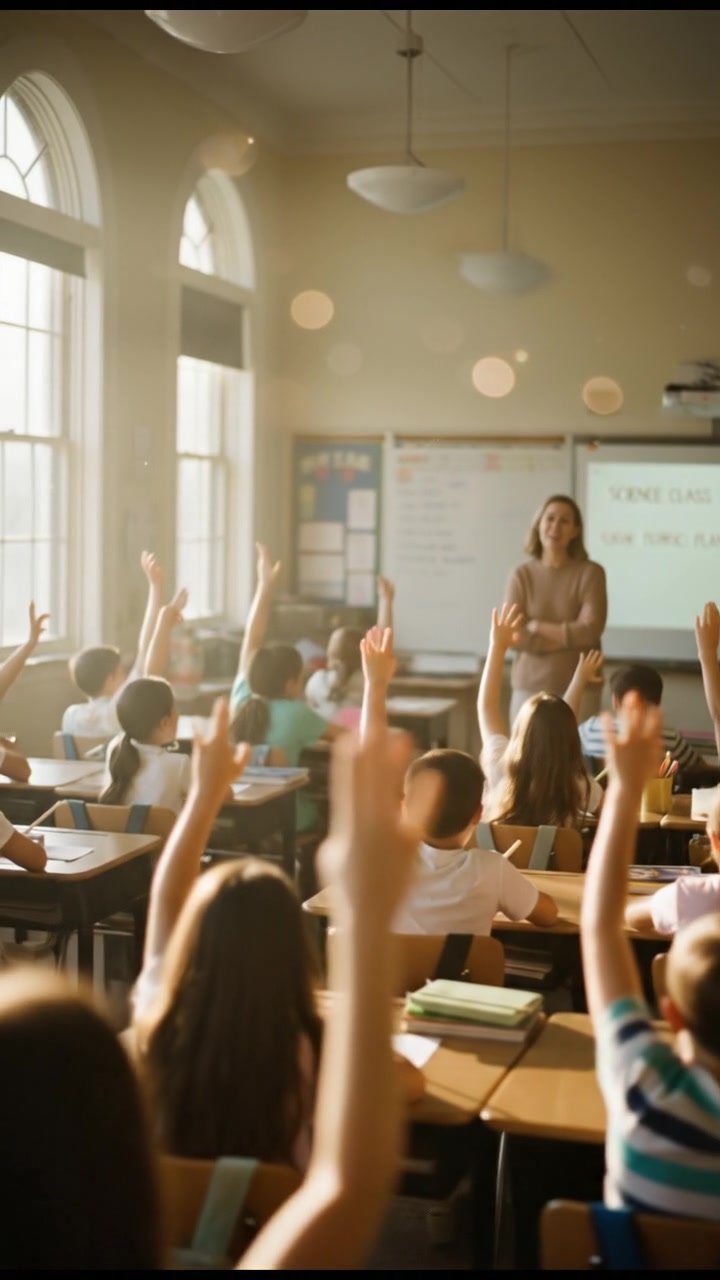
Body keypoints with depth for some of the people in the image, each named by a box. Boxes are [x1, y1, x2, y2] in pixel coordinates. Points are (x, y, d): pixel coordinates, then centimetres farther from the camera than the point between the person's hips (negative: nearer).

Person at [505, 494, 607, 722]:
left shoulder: (590, 573, -2)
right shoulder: (522, 574, 2)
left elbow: (590, 631, -12)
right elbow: (513, 635, -7)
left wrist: (537, 627, -9)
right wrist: (569, 635, -10)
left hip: (578, 689, -1)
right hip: (529, 687, 1)